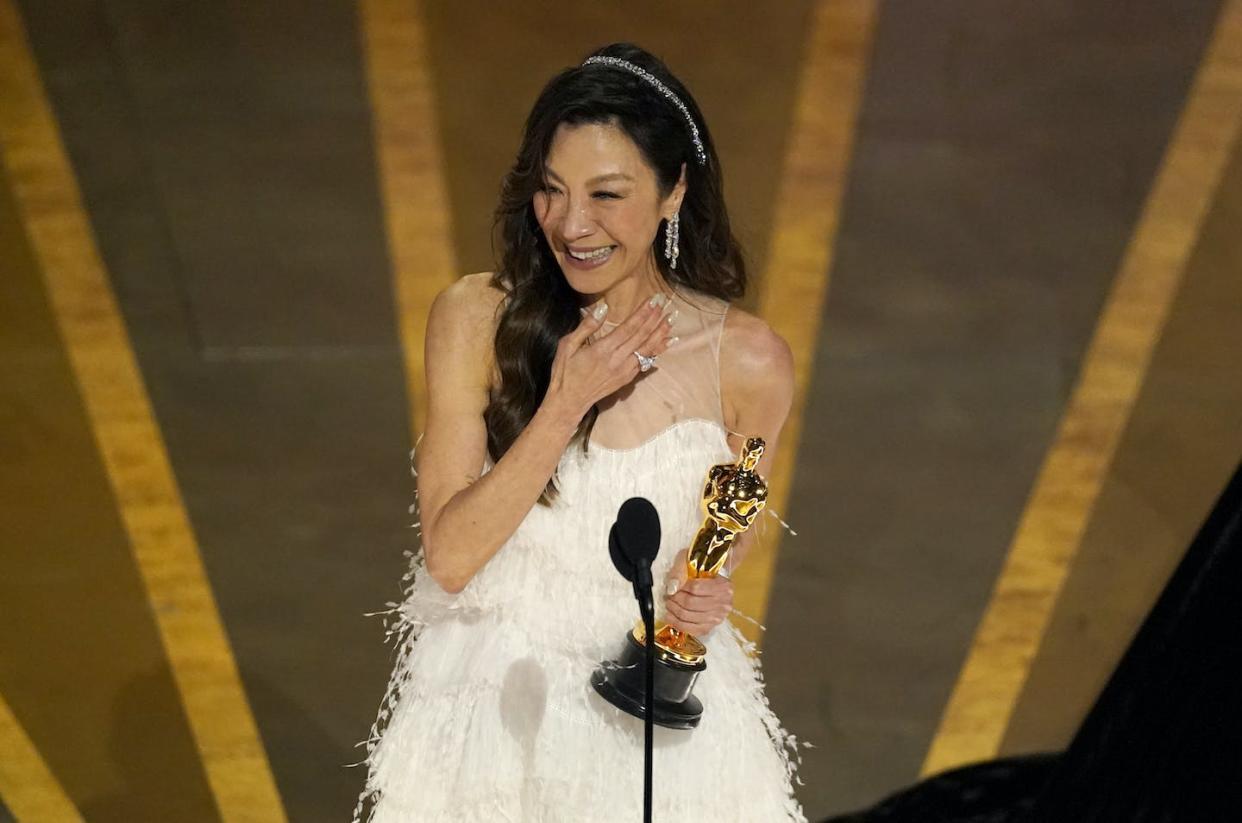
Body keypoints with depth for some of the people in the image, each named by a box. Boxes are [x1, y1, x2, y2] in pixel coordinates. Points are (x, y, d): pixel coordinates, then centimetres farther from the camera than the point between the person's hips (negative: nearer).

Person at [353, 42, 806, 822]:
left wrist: (705, 590, -15)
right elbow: (449, 556, -16)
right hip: (492, 706, 0)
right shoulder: (477, 318, -14)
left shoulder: (748, 362, -14)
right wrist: (564, 404, -25)